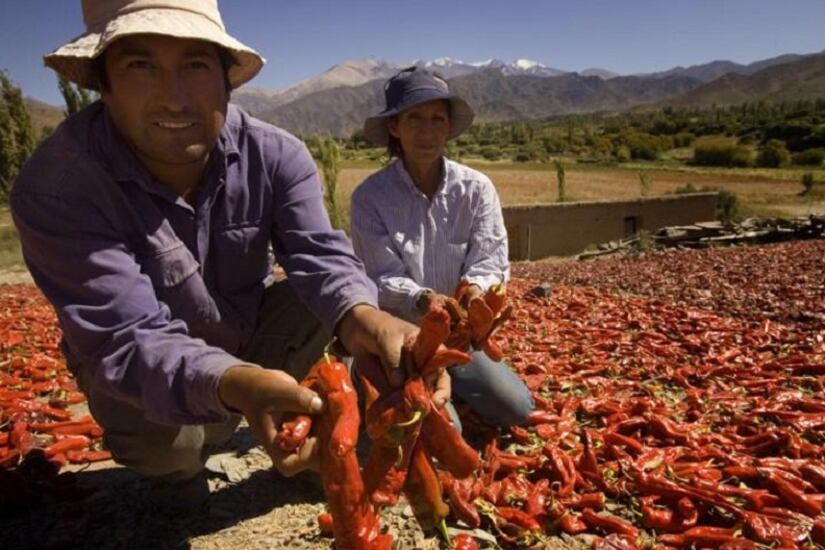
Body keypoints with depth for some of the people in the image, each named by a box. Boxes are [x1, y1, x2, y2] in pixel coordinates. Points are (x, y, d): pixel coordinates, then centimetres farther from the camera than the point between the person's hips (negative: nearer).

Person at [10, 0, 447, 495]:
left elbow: (320, 252, -30)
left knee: (330, 292, -20)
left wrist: (360, 315, -54)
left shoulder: (276, 154, -19)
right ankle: (176, 464, 9)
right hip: (138, 369, -2)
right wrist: (233, 384, -57)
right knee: (165, 445, -31)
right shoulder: (55, 186, -29)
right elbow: (125, 338, -37)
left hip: (252, 334, 3)